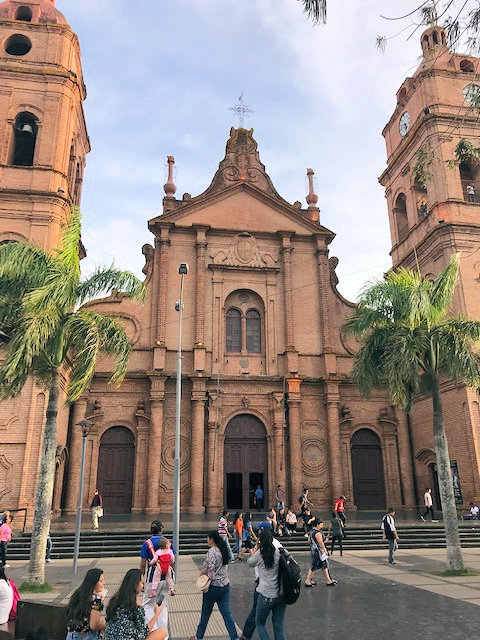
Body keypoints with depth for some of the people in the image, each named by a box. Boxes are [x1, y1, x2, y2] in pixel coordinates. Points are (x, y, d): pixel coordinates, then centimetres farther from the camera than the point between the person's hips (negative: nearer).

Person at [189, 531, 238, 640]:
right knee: (226, 612, 9)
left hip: (214, 586, -7)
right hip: (225, 585, 7)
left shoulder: (212, 551, -20)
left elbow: (211, 570, -23)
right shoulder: (222, 549, 6)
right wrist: (205, 570, 8)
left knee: (205, 612, 12)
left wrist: (203, 572, -5)